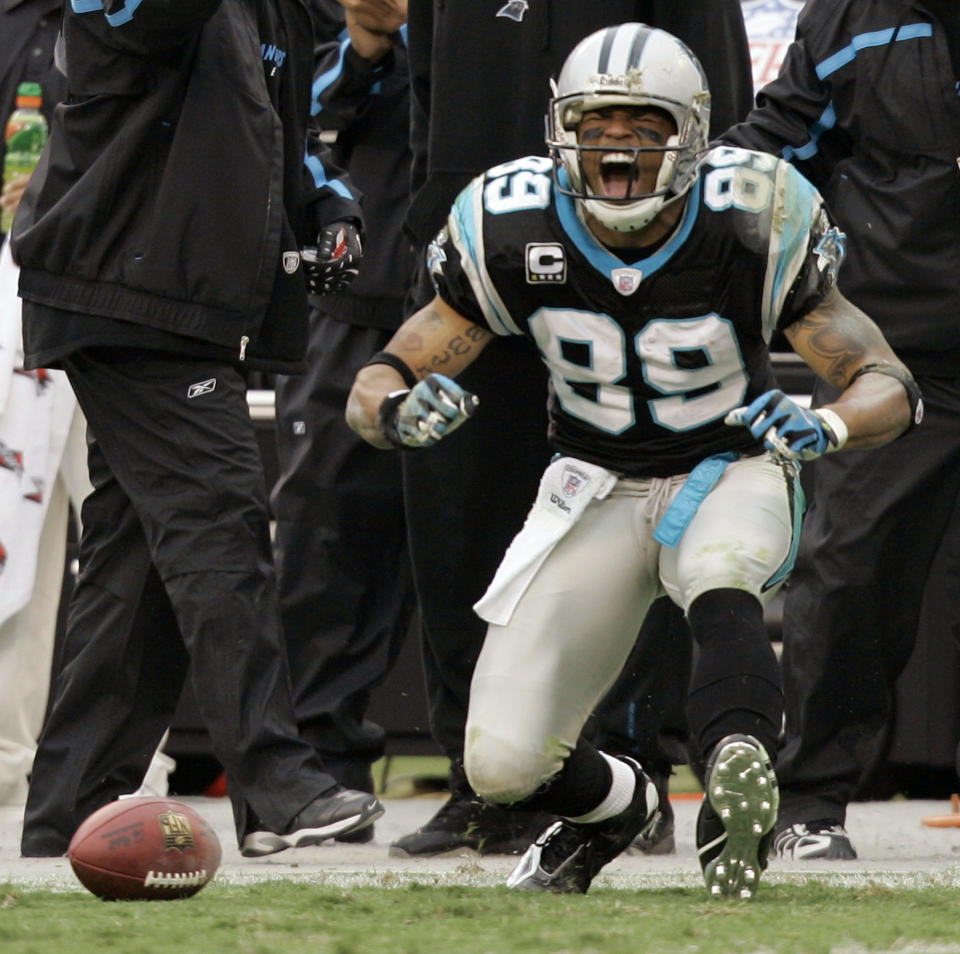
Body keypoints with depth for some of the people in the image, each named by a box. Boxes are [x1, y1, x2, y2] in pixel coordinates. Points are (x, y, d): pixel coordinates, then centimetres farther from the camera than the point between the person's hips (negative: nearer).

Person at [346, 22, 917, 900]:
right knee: (503, 764, -7)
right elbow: (379, 385, -10)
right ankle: (616, 802, 26)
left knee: (718, 577, -41)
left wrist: (826, 425, -41)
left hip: (730, 474, -2)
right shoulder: (514, 233, -15)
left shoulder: (748, 227, -19)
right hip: (595, 491, 2)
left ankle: (738, 771, -57)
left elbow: (890, 384, -17)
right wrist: (399, 411, -36)